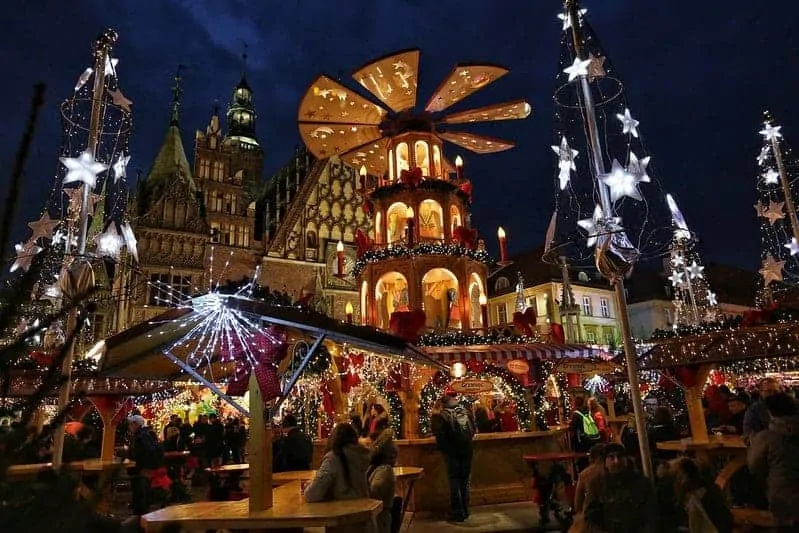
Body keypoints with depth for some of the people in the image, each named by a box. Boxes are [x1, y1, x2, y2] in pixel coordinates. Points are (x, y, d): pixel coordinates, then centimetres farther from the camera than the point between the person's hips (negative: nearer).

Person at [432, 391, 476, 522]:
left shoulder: (442, 415, -12)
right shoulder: (466, 411, 2)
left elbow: (439, 435, -15)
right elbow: (473, 430, 9)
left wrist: (442, 449, 1)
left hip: (452, 452, -4)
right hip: (467, 450, 4)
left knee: (454, 481, 5)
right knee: (465, 480, 15)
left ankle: (457, 512, 8)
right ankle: (465, 510, 23)